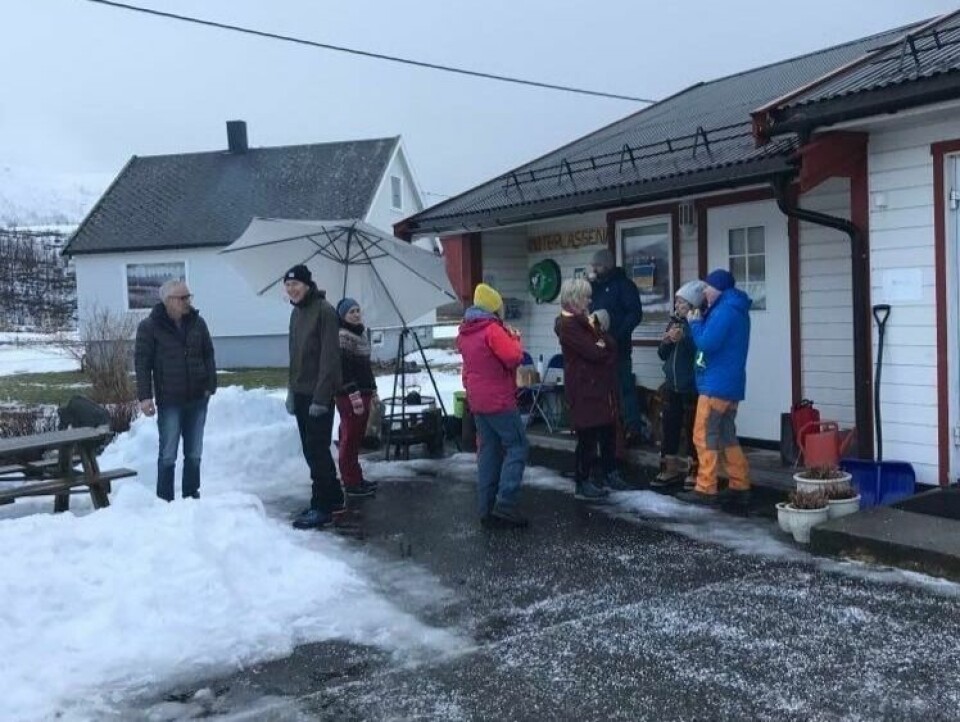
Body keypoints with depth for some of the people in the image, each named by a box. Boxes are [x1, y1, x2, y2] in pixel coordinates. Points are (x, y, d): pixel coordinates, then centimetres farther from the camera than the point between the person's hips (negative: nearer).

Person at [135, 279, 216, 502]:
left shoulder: (197, 322, 5)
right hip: (169, 401, -4)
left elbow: (208, 355, 9)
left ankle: (191, 496, 23)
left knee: (194, 453, 12)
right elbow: (142, 362, -6)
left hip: (197, 398, 4)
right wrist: (145, 396, -12)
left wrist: (211, 385, 1)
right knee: (168, 455, 0)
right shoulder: (149, 326, -6)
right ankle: (165, 500, 10)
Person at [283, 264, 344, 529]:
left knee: (317, 450, -5)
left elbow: (329, 357, -18)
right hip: (301, 393, 9)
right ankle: (333, 497, 25)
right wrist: (291, 391, 13)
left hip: (318, 394, -9)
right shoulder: (296, 312, 13)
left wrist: (321, 397, -21)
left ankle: (322, 507, 2)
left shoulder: (324, 310, -13)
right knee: (311, 450, 13)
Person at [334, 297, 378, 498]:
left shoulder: (362, 333, 15)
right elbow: (344, 369, -19)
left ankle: (356, 478, 22)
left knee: (357, 438, 14)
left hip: (363, 393, 9)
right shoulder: (343, 336, -13)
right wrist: (354, 395, -22)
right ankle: (351, 484, 1)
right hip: (349, 396, -9)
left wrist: (373, 390, 21)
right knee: (350, 439, -4)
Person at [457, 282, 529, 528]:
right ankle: (505, 504, -11)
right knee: (517, 447, -3)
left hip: (477, 400, 9)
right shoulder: (493, 329, -15)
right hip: (499, 400, -8)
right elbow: (514, 358, -20)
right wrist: (514, 339, -3)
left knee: (489, 450, 11)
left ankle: (486, 508, 11)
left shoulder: (465, 333, 12)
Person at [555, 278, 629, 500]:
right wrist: (604, 346, -1)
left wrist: (601, 346, -10)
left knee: (608, 431, 13)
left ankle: (611, 474, 25)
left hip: (601, 386, 9)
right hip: (584, 388, -9)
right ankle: (583, 484, 5)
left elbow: (611, 344, 10)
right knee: (588, 436, -4)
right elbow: (594, 352, -21)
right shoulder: (567, 325, -14)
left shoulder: (586, 321, 16)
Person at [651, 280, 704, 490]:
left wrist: (683, 338, -25)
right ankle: (670, 468, 21)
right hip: (672, 385, 7)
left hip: (692, 387, -6)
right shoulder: (674, 322, 11)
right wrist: (665, 341, -6)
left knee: (692, 429, 2)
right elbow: (662, 354, 13)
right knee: (669, 427, 10)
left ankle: (694, 471, 13)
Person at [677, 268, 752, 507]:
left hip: (717, 385, -10)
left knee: (705, 436, -5)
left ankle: (705, 490, -3)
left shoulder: (724, 311, -16)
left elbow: (707, 343, -22)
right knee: (726, 436, 14)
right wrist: (701, 321, 6)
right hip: (730, 384, 10)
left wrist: (695, 323, -7)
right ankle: (740, 487, 16)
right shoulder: (736, 310, 18)